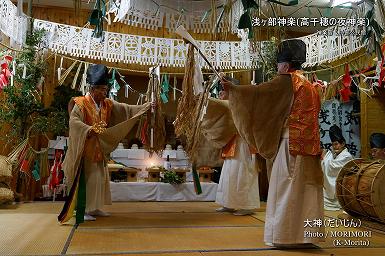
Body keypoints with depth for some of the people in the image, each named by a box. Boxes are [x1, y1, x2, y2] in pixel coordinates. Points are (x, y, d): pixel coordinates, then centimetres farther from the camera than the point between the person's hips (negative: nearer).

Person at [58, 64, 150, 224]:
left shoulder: (107, 104, 8)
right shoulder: (81, 103, -10)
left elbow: (125, 109, 6)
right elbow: (73, 120, -22)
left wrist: (145, 107, -1)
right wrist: (88, 129, -36)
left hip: (100, 149, 7)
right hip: (86, 149, -7)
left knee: (100, 178, 12)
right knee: (86, 179, -5)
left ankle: (94, 208, 23)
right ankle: (82, 211, 3)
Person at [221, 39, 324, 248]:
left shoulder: (287, 81, -6)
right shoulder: (310, 86, 19)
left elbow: (260, 92, -15)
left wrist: (233, 88, -10)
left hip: (291, 143, -8)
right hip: (309, 144, 8)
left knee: (287, 188, -3)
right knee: (307, 187, 9)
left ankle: (286, 235, 2)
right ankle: (308, 233, 15)